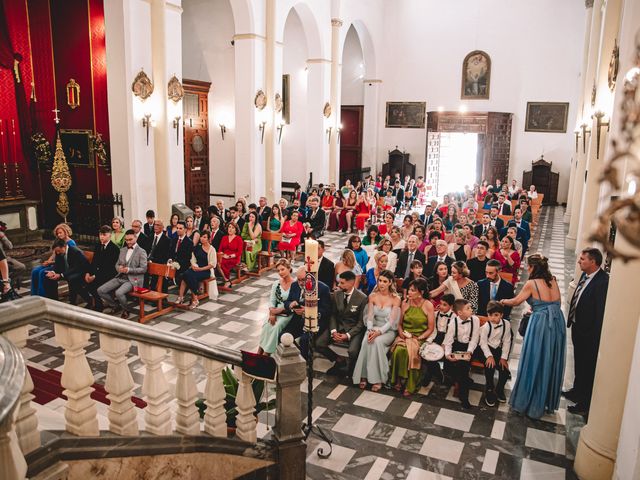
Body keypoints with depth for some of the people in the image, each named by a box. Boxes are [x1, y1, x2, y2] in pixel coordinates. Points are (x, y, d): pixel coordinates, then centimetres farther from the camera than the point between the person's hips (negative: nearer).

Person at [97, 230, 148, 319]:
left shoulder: (141, 252, -3)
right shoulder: (122, 250, 17)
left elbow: (143, 269, -8)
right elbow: (117, 264, 20)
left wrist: (129, 270, -19)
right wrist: (119, 268, -6)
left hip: (132, 279, -7)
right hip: (120, 277, 7)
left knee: (118, 293, -32)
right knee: (100, 290, -9)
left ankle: (125, 310, -3)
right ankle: (114, 306, 15)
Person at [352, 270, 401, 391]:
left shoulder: (395, 299, -5)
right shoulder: (372, 296, 5)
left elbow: (391, 321, -12)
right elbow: (369, 317, 0)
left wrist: (379, 332, -26)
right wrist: (370, 330, -19)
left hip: (388, 330, -3)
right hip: (373, 328, 3)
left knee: (377, 341, -33)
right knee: (366, 341, -29)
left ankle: (378, 378, -24)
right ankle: (364, 375, -23)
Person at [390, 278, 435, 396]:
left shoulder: (428, 305, -5)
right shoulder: (405, 303, 6)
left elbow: (431, 328, -3)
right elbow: (400, 323, 13)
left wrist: (418, 338, -13)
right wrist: (401, 332, -6)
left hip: (420, 338, -3)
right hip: (404, 336, 3)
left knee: (410, 352, -31)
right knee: (398, 350, -29)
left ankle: (410, 386, -13)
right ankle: (398, 381, -12)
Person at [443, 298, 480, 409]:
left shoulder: (475, 320, -14)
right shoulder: (453, 322, -14)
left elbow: (474, 339, -11)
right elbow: (448, 340, -12)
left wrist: (469, 352, -23)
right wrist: (448, 353, -26)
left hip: (469, 346, -1)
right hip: (457, 346, 1)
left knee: (464, 364, -22)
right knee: (449, 364, -19)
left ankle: (463, 395, -6)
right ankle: (465, 382, 11)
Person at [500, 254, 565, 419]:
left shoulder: (531, 283, -8)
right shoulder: (553, 281, 8)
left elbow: (516, 301, 1)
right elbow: (556, 303, 14)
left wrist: (503, 301, 20)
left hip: (540, 324, -6)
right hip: (557, 323, 6)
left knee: (535, 363, 6)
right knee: (551, 363, 17)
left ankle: (530, 402, 18)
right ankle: (547, 401, 32)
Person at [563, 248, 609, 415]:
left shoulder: (603, 281, -26)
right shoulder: (585, 275, 2)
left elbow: (601, 311, -24)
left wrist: (595, 337, -21)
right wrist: (571, 320, 11)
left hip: (589, 333, -9)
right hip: (578, 327, 9)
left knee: (588, 369, 7)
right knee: (579, 364, 26)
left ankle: (585, 404, 22)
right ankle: (577, 392, 46)